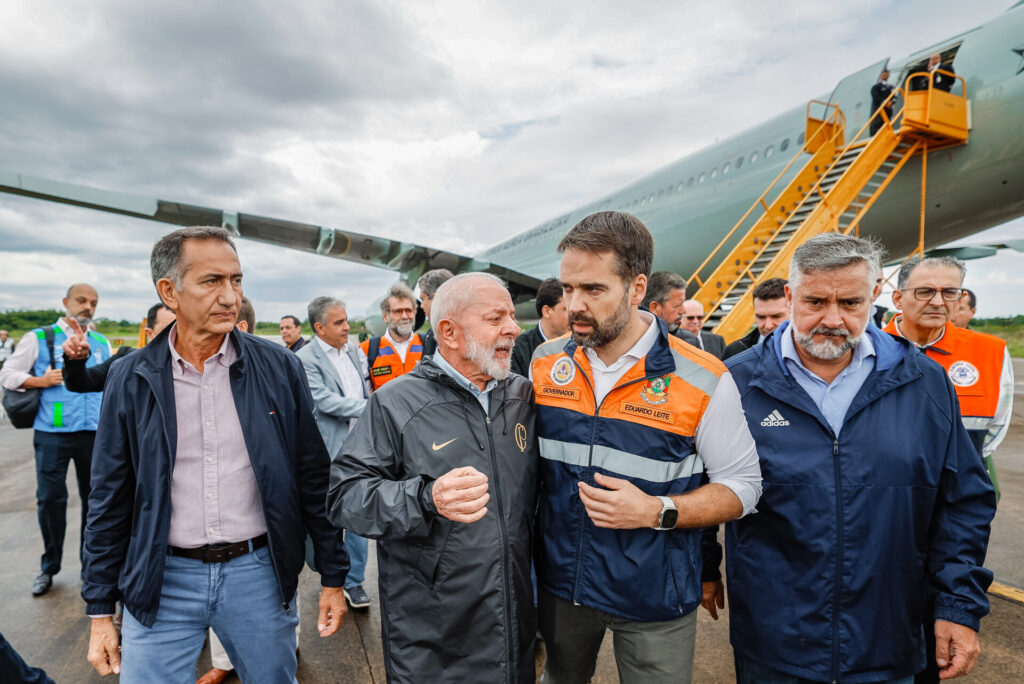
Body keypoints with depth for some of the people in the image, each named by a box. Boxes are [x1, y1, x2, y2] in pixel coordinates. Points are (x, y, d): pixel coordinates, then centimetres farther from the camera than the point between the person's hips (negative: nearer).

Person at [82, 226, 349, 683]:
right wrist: (100, 611, 6)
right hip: (162, 581, 1)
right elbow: (110, 500, 4)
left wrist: (333, 575, 1)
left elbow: (313, 478, -1)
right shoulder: (132, 379, -2)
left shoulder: (279, 368, -5)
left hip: (259, 572, 0)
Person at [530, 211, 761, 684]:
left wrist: (658, 512, -23)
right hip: (560, 582, 4)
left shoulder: (703, 381, -16)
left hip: (653, 599, -3)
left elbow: (742, 485, -8)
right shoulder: (544, 363, -5)